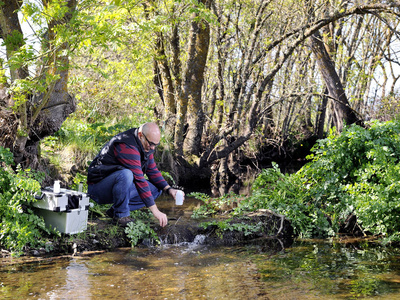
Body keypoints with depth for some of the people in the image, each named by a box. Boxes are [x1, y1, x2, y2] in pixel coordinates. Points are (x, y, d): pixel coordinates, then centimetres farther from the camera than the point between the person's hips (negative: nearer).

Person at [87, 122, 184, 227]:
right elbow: (139, 179, -32)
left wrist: (169, 189, -7)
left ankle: (115, 209, -2)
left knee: (156, 189, -1)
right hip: (98, 186, -9)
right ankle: (120, 215, -18)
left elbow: (152, 171, 10)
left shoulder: (146, 146, 1)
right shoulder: (127, 146, -28)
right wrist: (155, 210, -33)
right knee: (126, 174, -38)